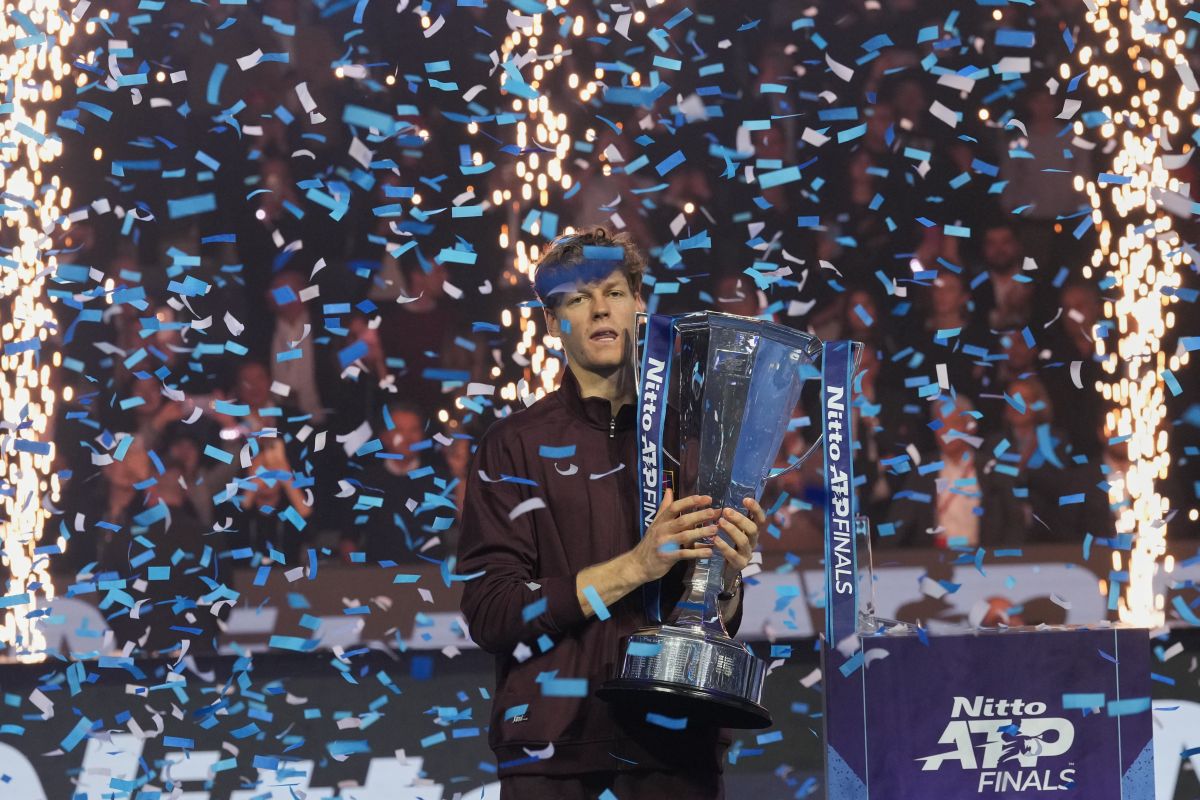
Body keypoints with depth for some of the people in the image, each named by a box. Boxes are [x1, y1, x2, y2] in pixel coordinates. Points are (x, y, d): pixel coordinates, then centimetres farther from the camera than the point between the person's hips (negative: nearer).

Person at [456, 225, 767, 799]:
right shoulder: (517, 445, 3)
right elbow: (489, 614, -8)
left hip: (677, 745, 2)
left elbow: (722, 626, 15)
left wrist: (726, 577, -9)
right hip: (554, 750, -2)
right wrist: (636, 567, -16)